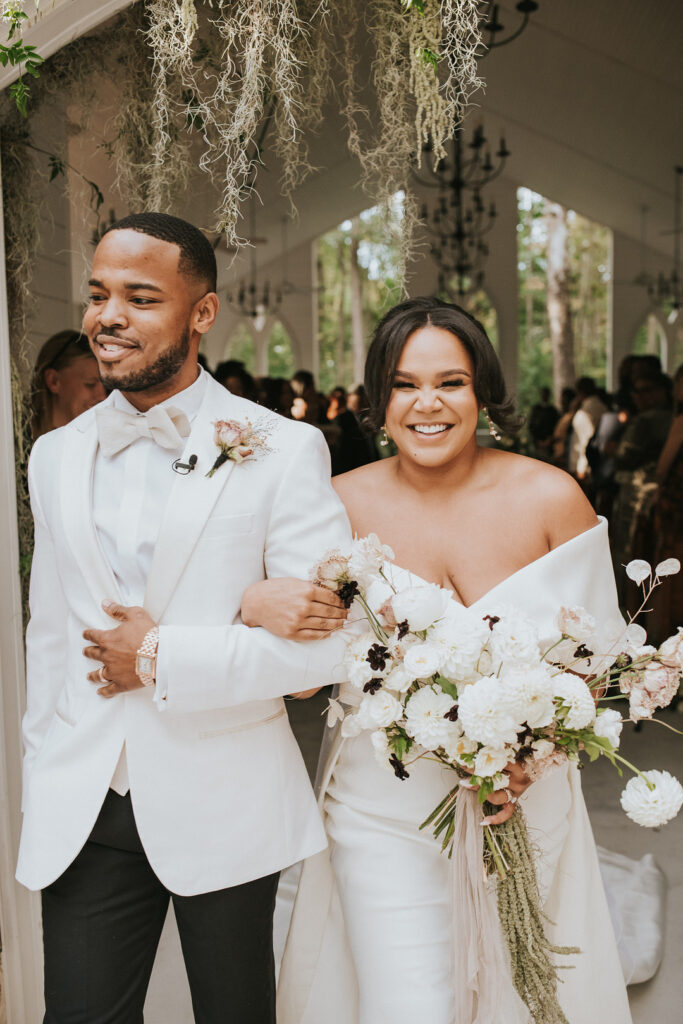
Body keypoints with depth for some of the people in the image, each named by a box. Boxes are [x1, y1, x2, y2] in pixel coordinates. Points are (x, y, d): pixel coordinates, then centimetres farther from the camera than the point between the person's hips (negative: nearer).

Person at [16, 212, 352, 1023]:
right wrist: (41, 787, 12)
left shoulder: (282, 449, -8)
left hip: (226, 810, -2)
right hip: (81, 813, 3)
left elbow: (326, 637, -14)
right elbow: (48, 635, 12)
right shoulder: (55, 456, 6)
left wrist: (162, 656, -16)